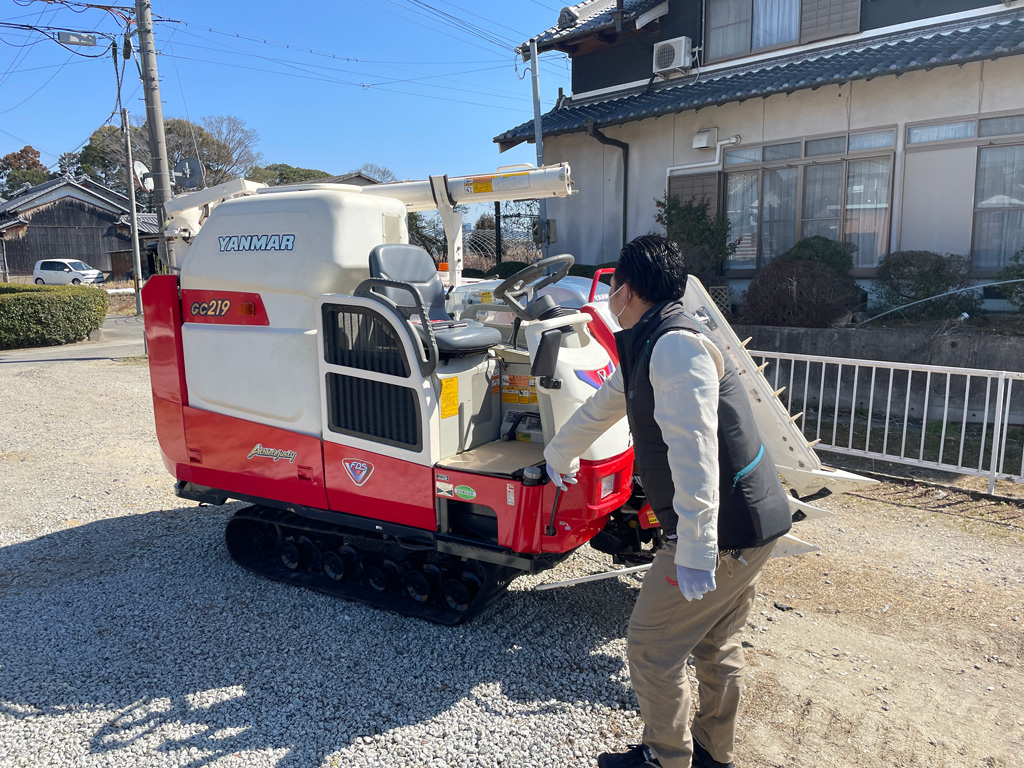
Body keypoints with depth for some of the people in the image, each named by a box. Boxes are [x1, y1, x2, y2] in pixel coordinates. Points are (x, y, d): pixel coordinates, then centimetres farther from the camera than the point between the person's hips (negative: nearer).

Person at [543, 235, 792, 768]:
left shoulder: (675, 346, -22)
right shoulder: (644, 348, 12)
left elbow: (693, 450, -30)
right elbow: (601, 407, 26)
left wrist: (696, 550, -31)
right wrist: (557, 454, 40)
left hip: (726, 531, -10)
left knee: (651, 646, 4)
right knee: (717, 643, 24)